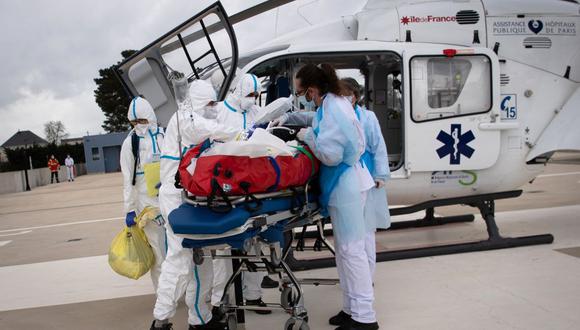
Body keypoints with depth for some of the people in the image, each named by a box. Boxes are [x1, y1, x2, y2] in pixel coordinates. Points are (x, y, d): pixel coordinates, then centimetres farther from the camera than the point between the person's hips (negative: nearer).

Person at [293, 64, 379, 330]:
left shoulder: (332, 111, -19)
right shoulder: (333, 103, 11)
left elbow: (330, 155, -23)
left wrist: (308, 136, -9)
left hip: (346, 186, -10)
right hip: (345, 184, 10)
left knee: (351, 250, -4)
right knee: (346, 249, 15)